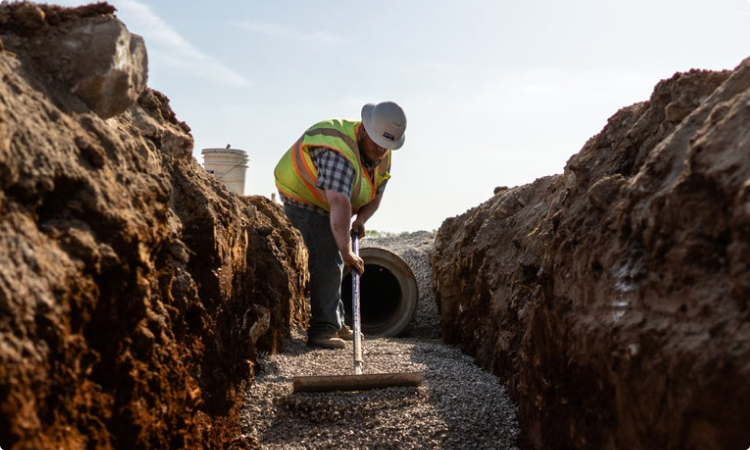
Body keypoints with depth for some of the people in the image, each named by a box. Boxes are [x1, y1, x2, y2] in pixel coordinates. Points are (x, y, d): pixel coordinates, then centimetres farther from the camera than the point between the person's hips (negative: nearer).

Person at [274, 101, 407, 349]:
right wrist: (347, 252, -50)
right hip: (303, 196, -10)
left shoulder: (383, 157, -7)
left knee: (332, 260, 16)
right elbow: (339, 204, -47)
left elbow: (376, 195, 3)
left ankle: (334, 324, 29)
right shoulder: (340, 152, -38)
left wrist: (360, 219, -17)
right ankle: (322, 330, -17)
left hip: (324, 203, 10)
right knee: (327, 259, -21)